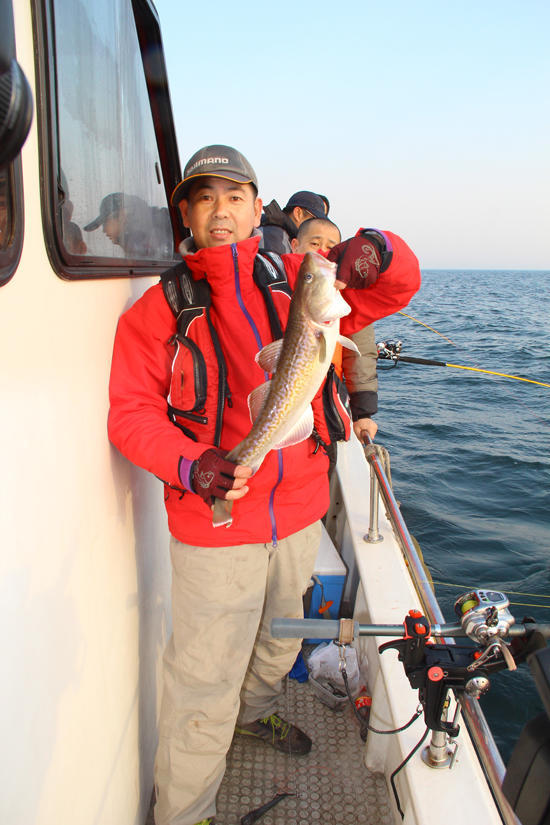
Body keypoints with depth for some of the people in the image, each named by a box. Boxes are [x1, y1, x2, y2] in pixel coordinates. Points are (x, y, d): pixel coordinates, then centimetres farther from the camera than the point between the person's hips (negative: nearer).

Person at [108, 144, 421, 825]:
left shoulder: (296, 278, 1)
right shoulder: (158, 308, -6)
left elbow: (396, 289, 1)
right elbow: (131, 412, -8)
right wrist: (190, 465, -26)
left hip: (299, 512, 5)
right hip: (214, 526, -4)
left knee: (281, 635, 29)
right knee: (205, 683, 7)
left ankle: (257, 711, 61)